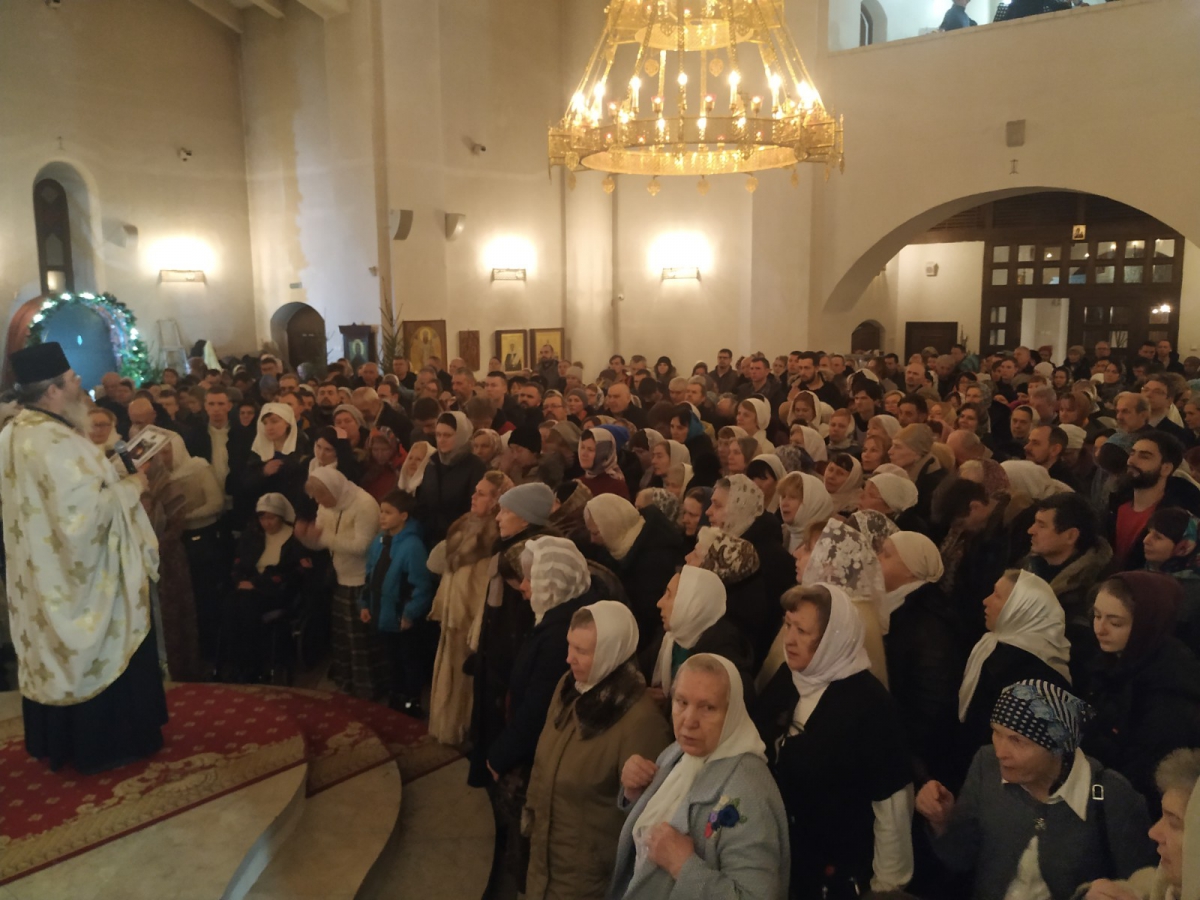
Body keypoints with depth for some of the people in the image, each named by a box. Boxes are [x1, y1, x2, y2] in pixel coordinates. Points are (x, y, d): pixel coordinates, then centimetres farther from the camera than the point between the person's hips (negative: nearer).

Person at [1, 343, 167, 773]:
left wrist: (110, 478, 11)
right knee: (103, 653, 6)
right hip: (83, 577, -9)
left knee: (57, 651, 20)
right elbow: (84, 511, -30)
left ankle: (58, 739, 34)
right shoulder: (56, 442, -26)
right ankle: (107, 742, 18)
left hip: (41, 574, 9)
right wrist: (130, 487, -16)